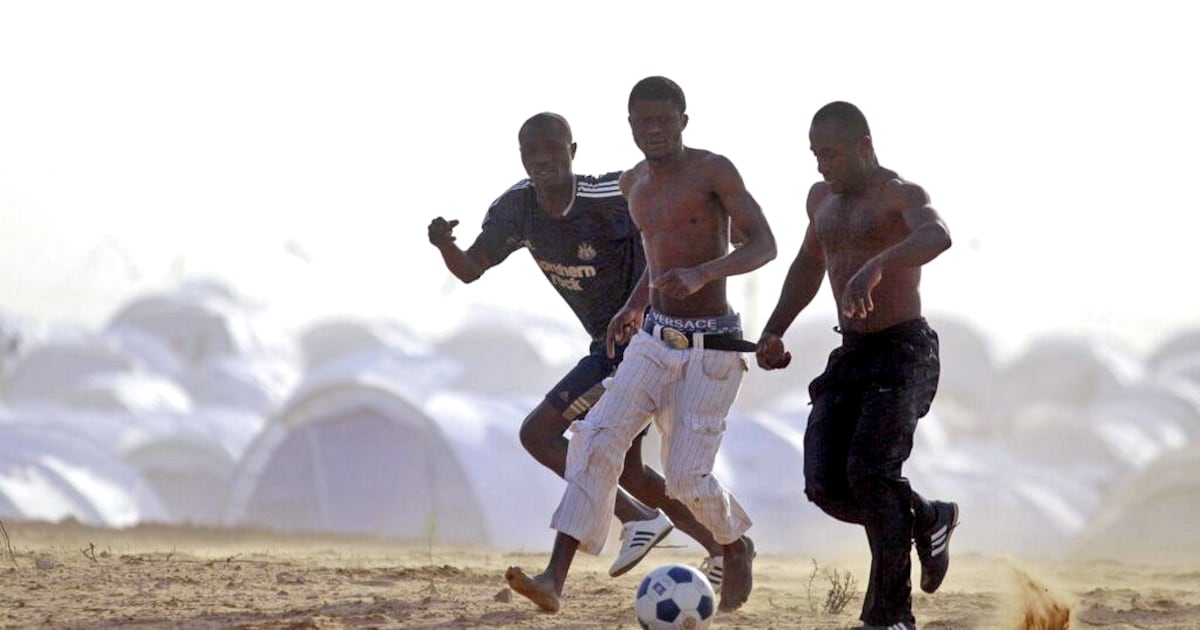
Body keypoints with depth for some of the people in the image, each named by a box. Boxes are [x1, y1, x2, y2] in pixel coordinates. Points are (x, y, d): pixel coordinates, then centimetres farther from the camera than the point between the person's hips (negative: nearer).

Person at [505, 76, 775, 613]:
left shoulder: (713, 171, -11)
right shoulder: (635, 185, 10)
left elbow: (763, 246, -17)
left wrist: (702, 274, -34)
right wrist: (635, 305, 15)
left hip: (711, 349, -6)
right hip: (653, 341, 6)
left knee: (686, 476, -7)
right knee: (597, 439, -14)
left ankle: (735, 547, 28)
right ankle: (555, 580, -21)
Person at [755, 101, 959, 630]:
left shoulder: (901, 194, -12)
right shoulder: (822, 198, 14)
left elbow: (936, 236, -36)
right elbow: (809, 264, 33)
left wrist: (875, 267, -53)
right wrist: (774, 332, 22)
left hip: (903, 353, -7)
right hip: (850, 357, 7)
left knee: (869, 473, -22)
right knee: (827, 487, -7)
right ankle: (927, 519, 20)